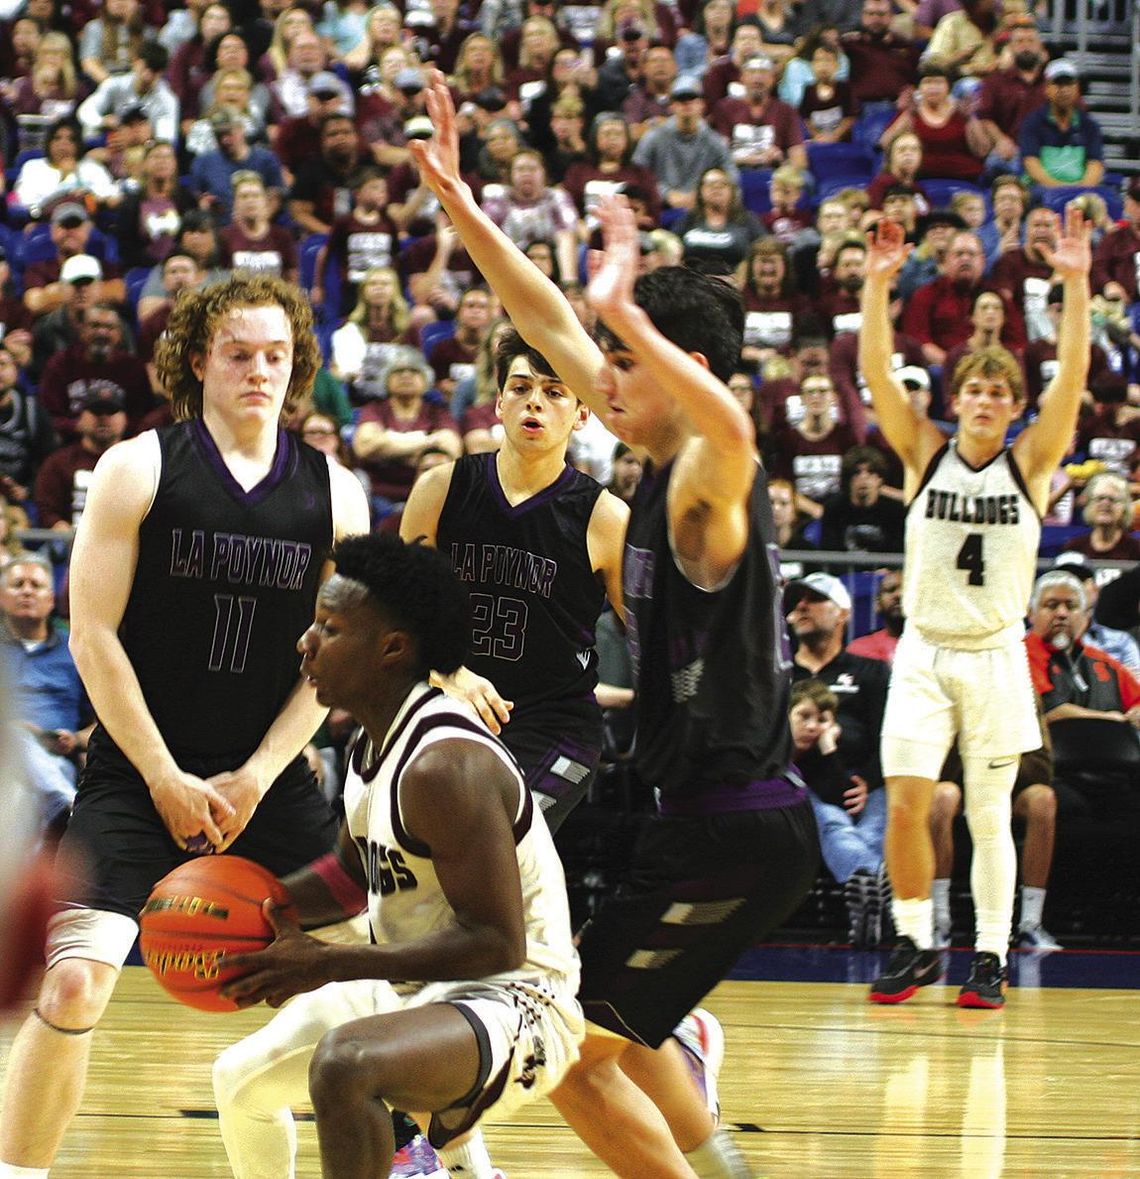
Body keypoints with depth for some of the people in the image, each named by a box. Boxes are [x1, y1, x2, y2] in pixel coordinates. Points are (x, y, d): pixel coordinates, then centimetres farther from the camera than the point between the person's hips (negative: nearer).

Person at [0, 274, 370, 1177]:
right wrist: (166, 779, -10)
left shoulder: (335, 494, 4)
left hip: (271, 783, 3)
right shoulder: (140, 470, -4)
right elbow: (94, 636, -6)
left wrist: (257, 778, -6)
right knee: (73, 983, -17)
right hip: (138, 774, -3)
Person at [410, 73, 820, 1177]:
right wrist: (459, 207, 15)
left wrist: (626, 310, -47)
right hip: (699, 815, 10)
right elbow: (550, 325, 16)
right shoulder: (658, 465, 8)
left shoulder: (706, 485, -17)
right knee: (611, 1023, 27)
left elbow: (733, 429, -44)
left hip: (734, 832, -10)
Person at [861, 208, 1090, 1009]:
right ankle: (916, 944, 8)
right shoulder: (925, 454, 3)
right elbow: (876, 370, -7)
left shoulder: (1030, 463, 1)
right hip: (924, 651, 1)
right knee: (905, 804, -7)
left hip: (995, 657, -1)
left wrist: (1076, 283, -19)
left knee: (989, 816, 4)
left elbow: (1073, 375, -10)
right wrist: (878, 283, -17)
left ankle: (992, 958, 12)